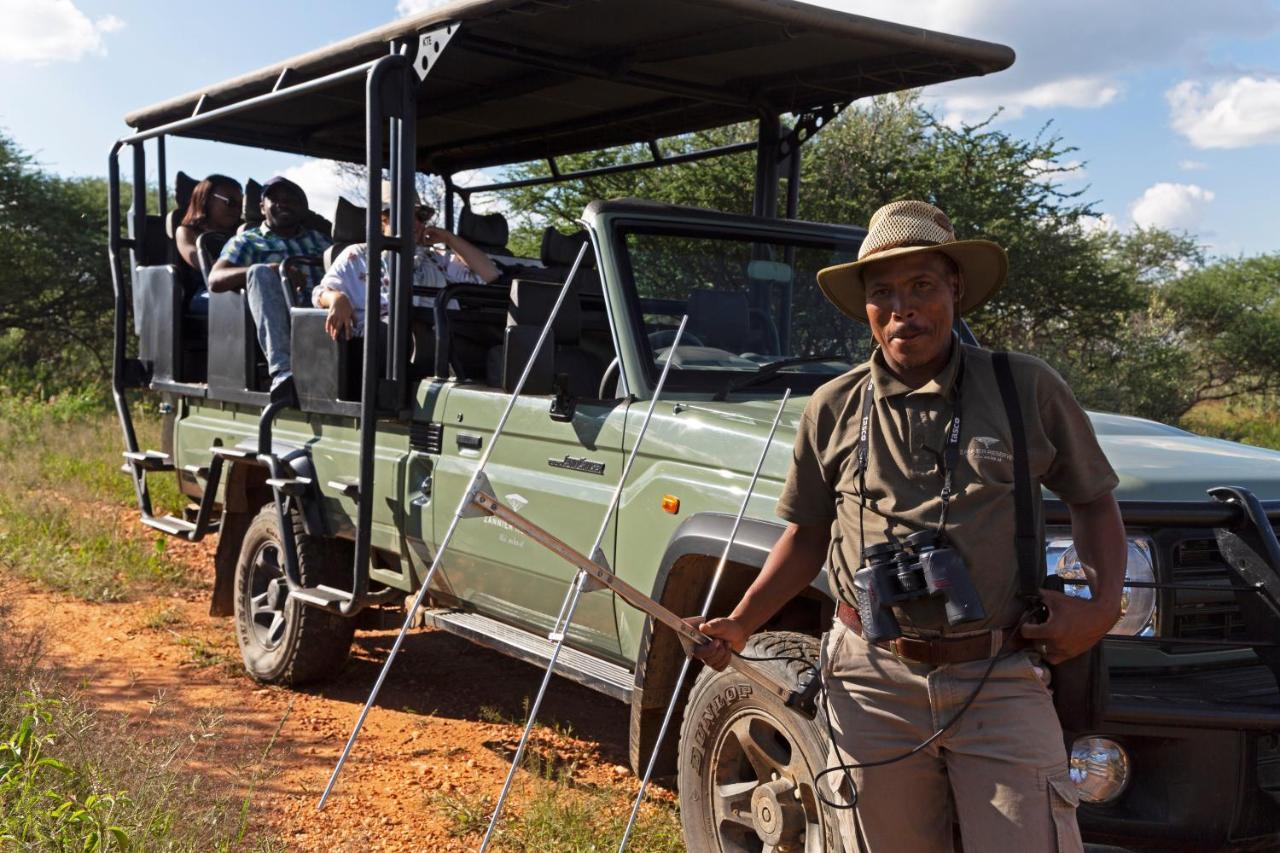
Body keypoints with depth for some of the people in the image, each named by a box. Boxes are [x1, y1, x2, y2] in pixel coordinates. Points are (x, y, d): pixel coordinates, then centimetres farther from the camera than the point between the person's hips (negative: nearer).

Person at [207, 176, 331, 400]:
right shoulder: (246, 241, 22)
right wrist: (275, 270, -12)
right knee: (261, 272, -32)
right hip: (279, 321, -1)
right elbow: (215, 280, 4)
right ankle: (283, 371, -45)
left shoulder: (320, 241, 32)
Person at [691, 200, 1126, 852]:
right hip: (873, 684, 1)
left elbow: (1093, 502, 12)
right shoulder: (834, 409, 5)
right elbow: (807, 535, 13)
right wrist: (740, 624, 1)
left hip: (999, 684, -1)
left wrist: (1102, 605, -3)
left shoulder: (1028, 389, 1)